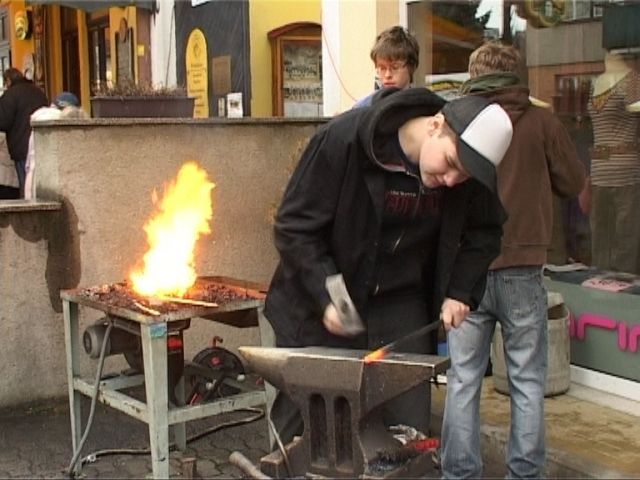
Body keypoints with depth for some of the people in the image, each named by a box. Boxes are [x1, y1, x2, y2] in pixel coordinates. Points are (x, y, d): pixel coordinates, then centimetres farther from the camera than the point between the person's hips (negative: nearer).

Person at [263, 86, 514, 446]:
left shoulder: (473, 175, -8)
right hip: (323, 312, -3)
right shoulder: (345, 138, -22)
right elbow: (294, 226, -16)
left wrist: (462, 291, -3)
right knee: (299, 431, 6)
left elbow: (484, 233, 10)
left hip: (402, 309, 3)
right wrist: (326, 296, -25)